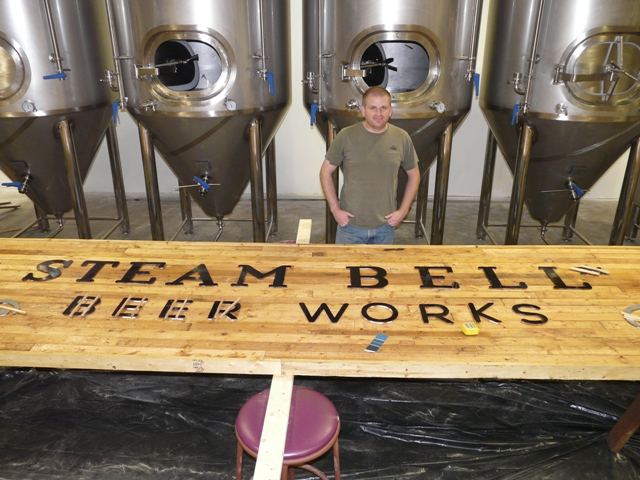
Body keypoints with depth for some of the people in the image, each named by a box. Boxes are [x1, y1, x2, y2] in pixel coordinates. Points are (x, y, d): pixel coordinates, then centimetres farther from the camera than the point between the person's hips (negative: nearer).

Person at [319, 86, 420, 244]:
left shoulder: (402, 138, -3)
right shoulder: (346, 136, -9)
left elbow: (414, 175, 8)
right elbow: (325, 172, -1)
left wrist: (403, 210, 0)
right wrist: (335, 209, -8)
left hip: (385, 226, 2)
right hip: (350, 224, -1)